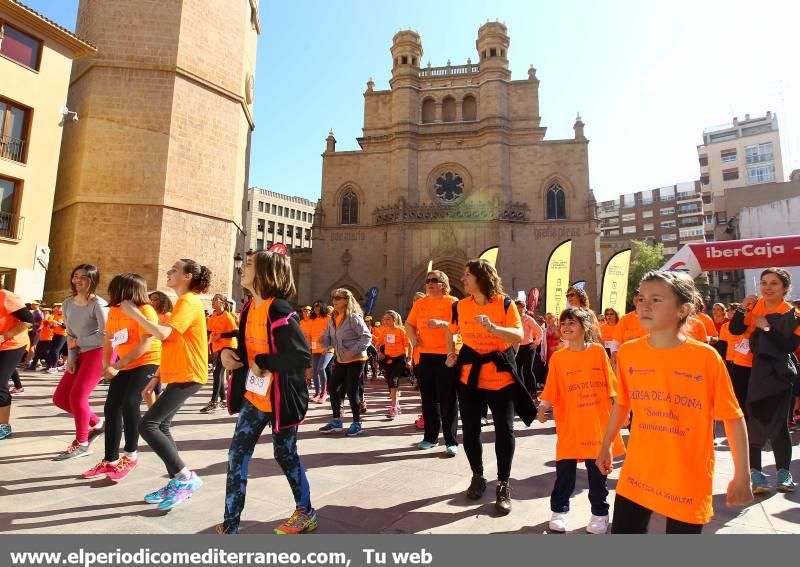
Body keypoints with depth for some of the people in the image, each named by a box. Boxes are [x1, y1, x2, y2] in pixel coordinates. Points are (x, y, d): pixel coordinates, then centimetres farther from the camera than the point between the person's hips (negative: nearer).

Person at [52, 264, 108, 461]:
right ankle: (96, 423, 25)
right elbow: (70, 334, 9)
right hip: (82, 355, 8)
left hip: (99, 353, -8)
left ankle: (82, 444, 6)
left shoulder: (98, 304, -17)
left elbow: (106, 336, -22)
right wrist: (71, 359, -1)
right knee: (60, 398, 7)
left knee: (77, 396, -11)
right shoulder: (68, 303, 7)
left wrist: (78, 342, -12)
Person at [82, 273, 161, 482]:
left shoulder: (145, 310, -20)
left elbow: (146, 344, -25)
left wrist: (117, 365, -27)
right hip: (124, 365, 8)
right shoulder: (114, 311, 3)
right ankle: (111, 460, 21)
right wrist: (106, 364, -7)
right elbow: (108, 340, 6)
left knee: (129, 402, -22)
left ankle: (131, 455, -2)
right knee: (111, 408, 6)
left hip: (148, 362, -8)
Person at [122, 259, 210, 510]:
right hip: (177, 375, 11)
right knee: (161, 426, 13)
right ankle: (177, 481, 21)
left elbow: (162, 334, -27)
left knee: (147, 425, -11)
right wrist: (157, 377, 18)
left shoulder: (189, 302, -14)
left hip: (187, 376, -10)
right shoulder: (182, 302, 19)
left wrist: (134, 313, -16)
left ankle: (186, 477, -3)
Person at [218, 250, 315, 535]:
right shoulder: (250, 308, 3)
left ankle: (306, 513, 33)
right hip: (253, 396, 7)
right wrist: (227, 351, -4)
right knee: (237, 454, 9)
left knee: (285, 454, 10)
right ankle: (230, 524, 25)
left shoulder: (279, 311, -22)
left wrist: (264, 363, -22)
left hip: (280, 399, -7)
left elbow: (302, 355, -29)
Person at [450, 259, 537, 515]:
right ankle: (477, 477, 29)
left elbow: (519, 336, -16)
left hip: (501, 375, -3)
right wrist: (452, 353, 4)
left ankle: (503, 485, 15)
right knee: (470, 430, 8)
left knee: (504, 430, -2)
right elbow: (452, 332, 18)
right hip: (469, 375, 3)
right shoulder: (460, 306, 1)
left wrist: (491, 327, -30)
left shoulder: (504, 303, -8)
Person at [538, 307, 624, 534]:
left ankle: (600, 513, 30)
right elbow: (551, 389, -4)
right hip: (569, 423, 0)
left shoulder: (598, 351, -2)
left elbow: (610, 384, 5)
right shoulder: (558, 357, -3)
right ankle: (559, 511, 24)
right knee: (564, 471, 6)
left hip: (597, 421, 0)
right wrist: (543, 407, -18)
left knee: (597, 471, 12)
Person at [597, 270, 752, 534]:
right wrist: (606, 447, 16)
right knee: (624, 528, 9)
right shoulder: (627, 353, -5)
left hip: (688, 481, -2)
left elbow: (733, 418, -4)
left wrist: (742, 476, -3)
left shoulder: (706, 357, -13)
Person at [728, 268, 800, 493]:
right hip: (744, 370, 3)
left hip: (773, 375, -2)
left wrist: (767, 327, -20)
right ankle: (755, 472, 14)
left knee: (777, 424, 3)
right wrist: (743, 308, -18)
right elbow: (735, 329, -7)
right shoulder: (754, 305, 4)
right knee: (749, 422, 5)